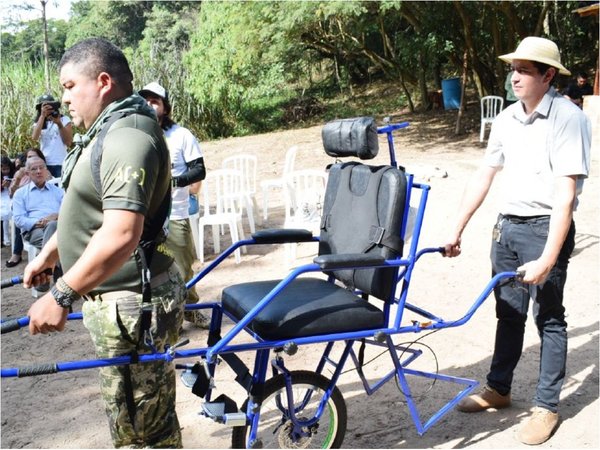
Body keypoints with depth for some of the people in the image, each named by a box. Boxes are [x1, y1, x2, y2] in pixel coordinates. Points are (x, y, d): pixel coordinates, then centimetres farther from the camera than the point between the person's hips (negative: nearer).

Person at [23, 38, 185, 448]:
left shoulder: (127, 136, -21)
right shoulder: (107, 131, 15)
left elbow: (121, 233, -33)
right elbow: (88, 212, 25)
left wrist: (61, 296, -30)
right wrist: (46, 256, 28)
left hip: (132, 305, -11)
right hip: (119, 298, 11)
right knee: (152, 414, 24)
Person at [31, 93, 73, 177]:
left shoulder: (64, 119, 5)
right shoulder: (38, 122, 13)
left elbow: (68, 142, -3)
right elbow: (34, 137, -8)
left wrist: (59, 124, -13)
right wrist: (42, 116, -10)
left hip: (61, 164, -2)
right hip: (45, 164, 2)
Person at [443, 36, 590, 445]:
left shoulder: (567, 119, -15)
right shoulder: (507, 118, 6)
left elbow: (565, 195, -21)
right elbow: (484, 176, 10)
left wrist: (547, 260, -25)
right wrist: (457, 230, 9)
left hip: (545, 228, -6)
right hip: (507, 225, 6)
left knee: (548, 318, 5)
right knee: (508, 314, 17)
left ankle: (547, 407, 19)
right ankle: (498, 389, 32)